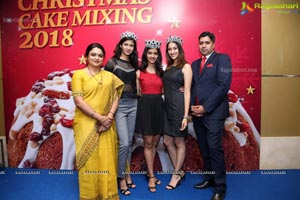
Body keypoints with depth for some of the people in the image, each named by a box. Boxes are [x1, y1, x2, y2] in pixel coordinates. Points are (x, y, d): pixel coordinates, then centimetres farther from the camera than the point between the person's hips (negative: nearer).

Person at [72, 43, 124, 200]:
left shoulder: (109, 76, 11)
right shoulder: (79, 74, 0)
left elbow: (115, 97, 7)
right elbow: (78, 100, -9)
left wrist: (109, 117, -9)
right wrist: (99, 117, -14)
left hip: (106, 125, 3)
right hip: (86, 123, -3)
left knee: (107, 158, 7)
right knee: (89, 158, 4)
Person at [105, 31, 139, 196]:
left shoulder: (134, 64, 12)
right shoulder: (112, 62, -2)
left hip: (133, 104, 5)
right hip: (119, 105, -5)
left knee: (129, 142, 11)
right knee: (124, 143, -7)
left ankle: (127, 174, 26)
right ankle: (121, 178, 12)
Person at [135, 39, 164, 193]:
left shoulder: (161, 71, 11)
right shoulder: (139, 71, 1)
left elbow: (162, 90, 14)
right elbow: (137, 92, 3)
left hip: (158, 106, 4)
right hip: (145, 106, -4)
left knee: (155, 142, 10)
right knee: (148, 142, 1)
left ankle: (149, 172, 27)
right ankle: (151, 176, 14)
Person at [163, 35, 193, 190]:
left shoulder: (186, 66, -5)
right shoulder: (168, 67, 13)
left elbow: (187, 92, -10)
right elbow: (166, 88, 14)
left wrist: (185, 115, -15)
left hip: (179, 107, -7)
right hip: (167, 107, 7)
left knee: (179, 142, 7)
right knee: (167, 141, 11)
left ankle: (176, 174, 26)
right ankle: (179, 171, 30)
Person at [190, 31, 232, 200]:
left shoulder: (222, 59, 0)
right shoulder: (195, 64, 19)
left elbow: (224, 85, -11)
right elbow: (192, 86, 15)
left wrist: (205, 107, -14)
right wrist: (193, 106, -2)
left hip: (214, 112, -6)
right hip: (197, 112, 6)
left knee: (214, 148, -5)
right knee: (204, 149, 12)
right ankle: (209, 178, 27)